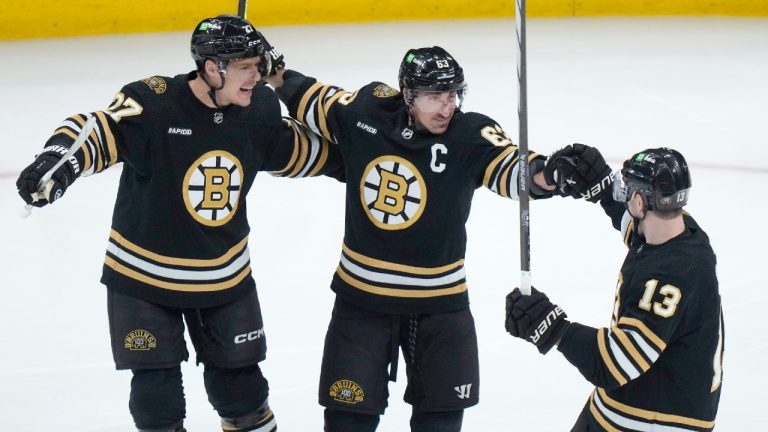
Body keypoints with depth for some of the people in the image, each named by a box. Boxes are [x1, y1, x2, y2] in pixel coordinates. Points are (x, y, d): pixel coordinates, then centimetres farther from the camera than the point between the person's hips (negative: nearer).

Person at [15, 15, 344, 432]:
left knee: (237, 369, 16)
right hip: (144, 273, -4)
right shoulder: (152, 104, -25)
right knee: (156, 382, 5)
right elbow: (96, 132, -32)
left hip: (226, 274, 4)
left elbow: (294, 149, 11)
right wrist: (57, 161, -51)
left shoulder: (259, 109, -7)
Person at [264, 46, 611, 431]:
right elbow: (315, 100, 9)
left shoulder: (470, 136, -17)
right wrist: (275, 76, 6)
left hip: (439, 301, 0)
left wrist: (553, 173, -49)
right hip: (361, 295, 1)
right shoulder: (364, 113, -10)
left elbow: (512, 171, -31)